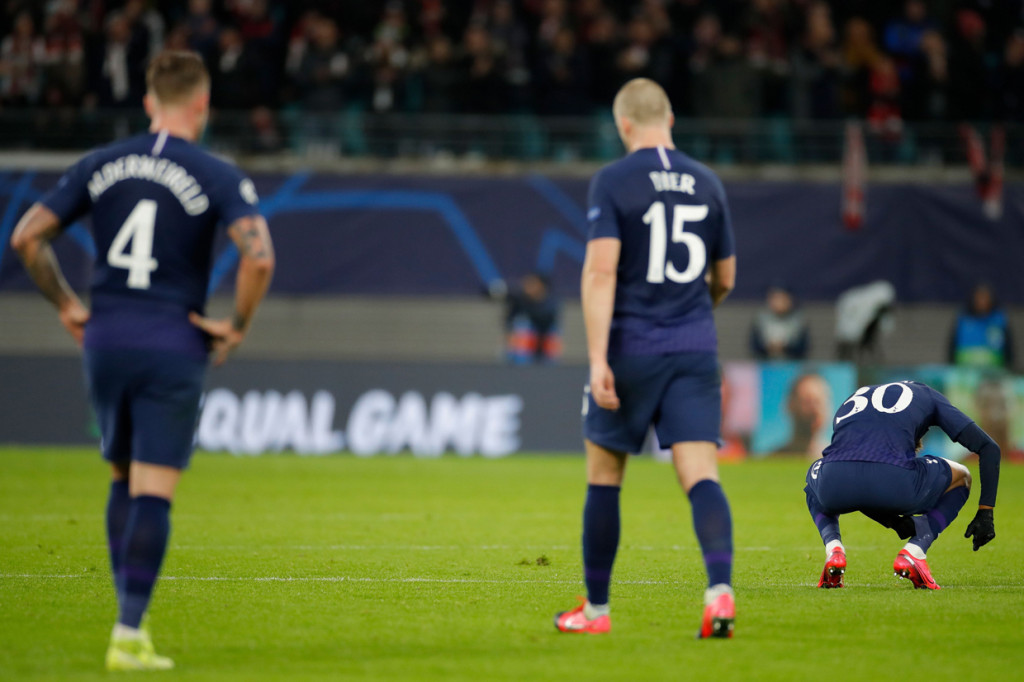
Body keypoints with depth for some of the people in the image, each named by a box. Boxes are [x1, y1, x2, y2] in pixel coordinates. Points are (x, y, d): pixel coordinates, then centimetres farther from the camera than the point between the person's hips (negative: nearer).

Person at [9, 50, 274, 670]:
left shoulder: (101, 165, 7)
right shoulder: (217, 177, -5)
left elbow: (27, 236, 6)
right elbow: (259, 255, -20)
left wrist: (67, 306, 13)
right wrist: (238, 326, -7)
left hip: (105, 339, 4)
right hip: (174, 345, -4)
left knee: (125, 481, 20)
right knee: (154, 494, -2)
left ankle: (131, 617, 17)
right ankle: (128, 635, -7)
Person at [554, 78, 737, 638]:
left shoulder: (612, 182, -6)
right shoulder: (707, 184, 9)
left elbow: (601, 270, -15)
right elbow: (724, 280, 17)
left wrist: (598, 359, -18)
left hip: (631, 348, -3)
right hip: (696, 349, 3)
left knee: (603, 477, 11)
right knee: (700, 473, -5)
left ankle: (595, 608, 19)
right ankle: (720, 588, -28)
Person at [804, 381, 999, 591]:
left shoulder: (851, 401, 38)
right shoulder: (928, 395, 30)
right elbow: (988, 448, 23)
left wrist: (893, 522, 31)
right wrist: (985, 514, 23)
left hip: (835, 488, 3)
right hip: (893, 484, -3)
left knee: (815, 479, 43)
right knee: (960, 477, 29)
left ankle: (833, 548, 14)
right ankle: (913, 552, 7)